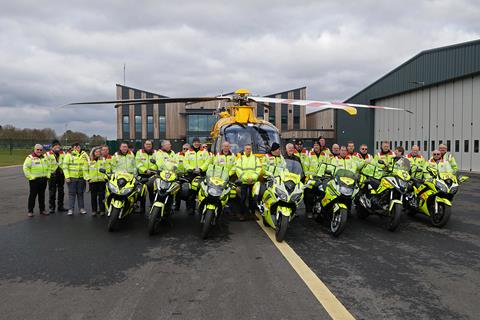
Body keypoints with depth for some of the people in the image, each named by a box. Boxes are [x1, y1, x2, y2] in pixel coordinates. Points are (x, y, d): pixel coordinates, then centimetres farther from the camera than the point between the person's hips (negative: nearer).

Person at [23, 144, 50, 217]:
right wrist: (30, 177, -16)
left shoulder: (45, 158, 13)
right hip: (34, 180, -5)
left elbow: (48, 167, 21)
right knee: (32, 195, 0)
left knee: (42, 195, 12)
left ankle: (42, 209, 21)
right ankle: (30, 211, 7)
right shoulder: (30, 158, -6)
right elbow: (25, 168, -11)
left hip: (43, 180, 5)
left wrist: (48, 175, 9)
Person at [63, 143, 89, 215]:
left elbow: (86, 165, 12)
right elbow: (65, 166, -5)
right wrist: (67, 177, -11)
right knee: (72, 193, 1)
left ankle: (82, 208, 16)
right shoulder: (68, 155, -2)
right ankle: (71, 209, 5)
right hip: (71, 177, -2)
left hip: (81, 177, 2)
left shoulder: (83, 155, 6)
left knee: (80, 193, 9)